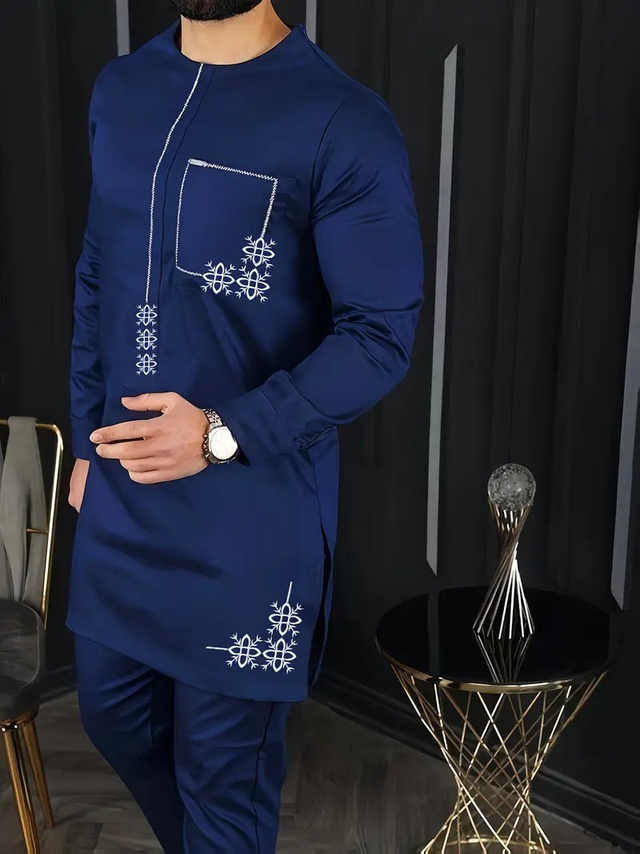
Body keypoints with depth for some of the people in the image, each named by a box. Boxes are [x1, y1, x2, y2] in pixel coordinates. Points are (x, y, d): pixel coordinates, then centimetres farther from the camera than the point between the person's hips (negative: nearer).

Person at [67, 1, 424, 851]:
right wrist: (86, 438, 13)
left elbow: (382, 333, -14)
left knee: (223, 766, 9)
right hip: (124, 486, 6)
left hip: (255, 506, -6)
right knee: (113, 708, 22)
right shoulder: (120, 90, 6)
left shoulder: (341, 122, -14)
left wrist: (223, 435, -21)